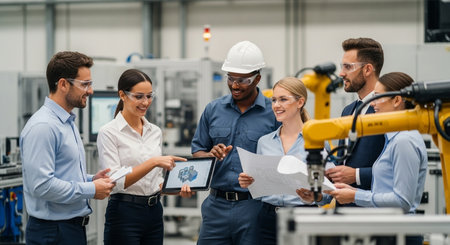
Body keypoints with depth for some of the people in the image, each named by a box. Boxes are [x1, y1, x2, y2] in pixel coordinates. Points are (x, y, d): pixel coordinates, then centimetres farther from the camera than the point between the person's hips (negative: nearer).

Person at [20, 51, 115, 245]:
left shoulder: (68, 123, 16)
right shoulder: (43, 127, -18)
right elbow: (41, 185, -25)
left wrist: (92, 179, 6)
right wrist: (91, 190, -16)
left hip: (74, 228, 10)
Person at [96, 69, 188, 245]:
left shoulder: (155, 131, 11)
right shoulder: (109, 132, -9)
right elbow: (116, 181, -19)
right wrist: (153, 162, -27)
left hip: (154, 213, 7)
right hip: (125, 215, -7)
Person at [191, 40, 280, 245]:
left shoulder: (274, 113, 0)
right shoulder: (213, 109, 12)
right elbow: (197, 152, 14)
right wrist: (211, 155, -8)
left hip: (255, 206, -3)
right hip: (217, 205, 3)